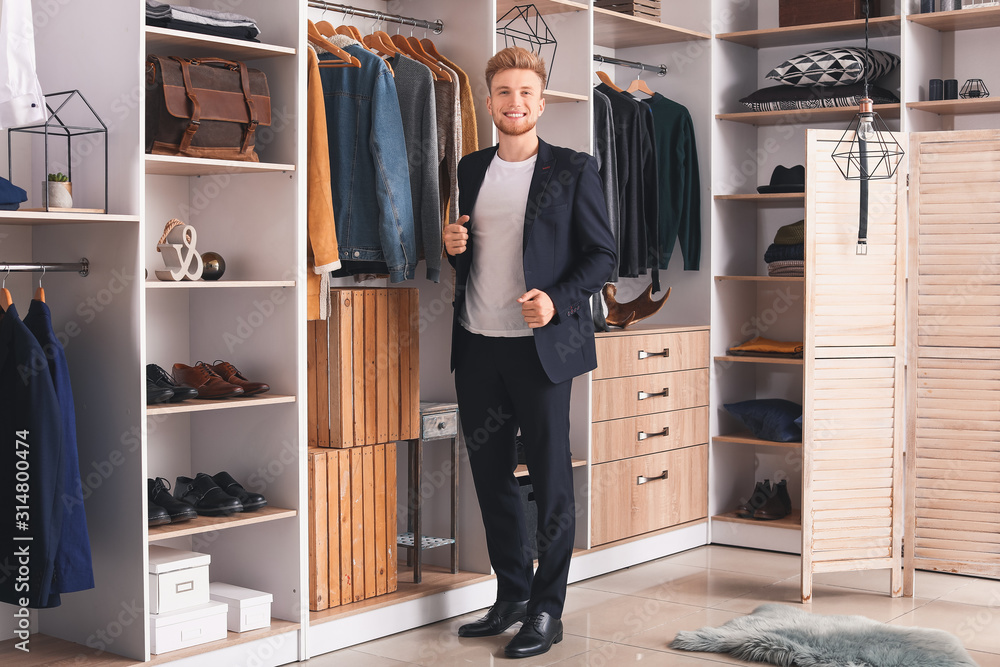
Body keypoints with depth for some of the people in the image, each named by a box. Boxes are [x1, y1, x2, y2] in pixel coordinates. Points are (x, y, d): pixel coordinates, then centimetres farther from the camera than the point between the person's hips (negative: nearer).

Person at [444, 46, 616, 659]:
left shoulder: (574, 171, -2)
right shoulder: (470, 171, 13)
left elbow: (603, 254, -3)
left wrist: (558, 300, -18)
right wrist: (452, 246, -1)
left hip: (541, 346, -5)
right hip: (477, 347, 5)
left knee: (550, 480, 1)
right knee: (490, 476, 12)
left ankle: (546, 610, 12)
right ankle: (512, 596, 26)